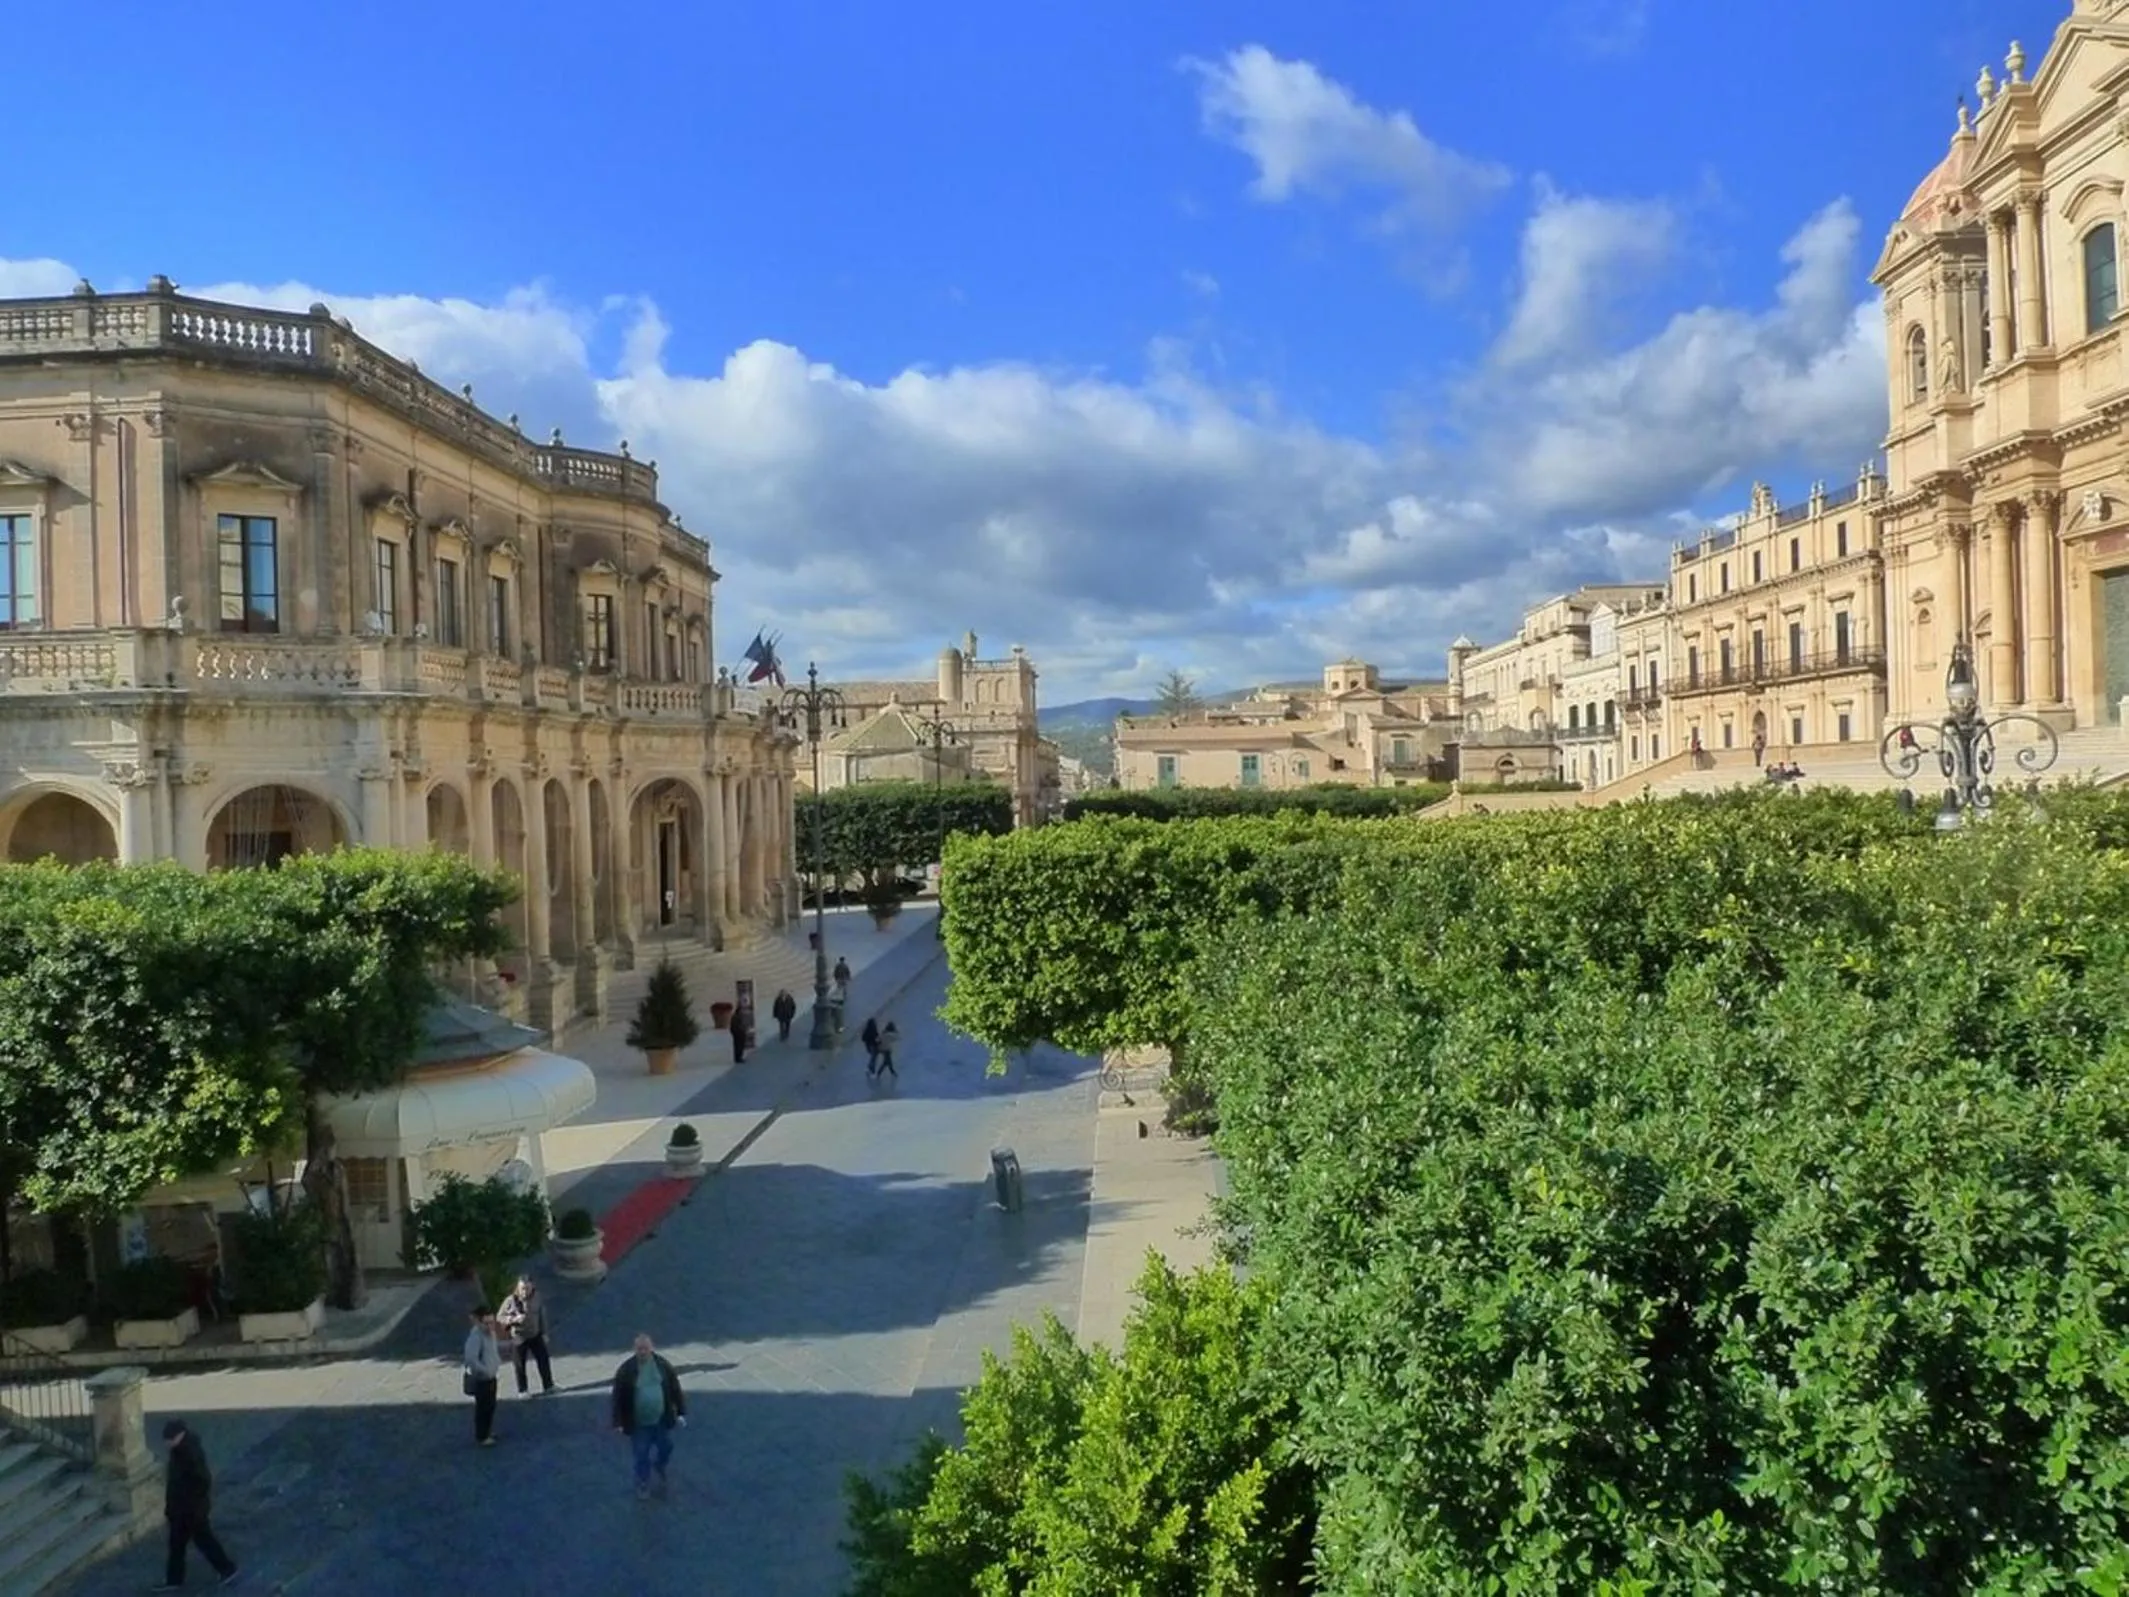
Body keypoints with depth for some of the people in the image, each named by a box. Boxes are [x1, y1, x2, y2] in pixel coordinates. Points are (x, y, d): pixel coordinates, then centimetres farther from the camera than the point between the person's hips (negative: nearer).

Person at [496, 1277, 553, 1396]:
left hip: (535, 1335, 3)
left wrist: (544, 1333, 3)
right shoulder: (511, 1301, -19)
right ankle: (522, 1391, 25)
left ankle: (548, 1386, 26)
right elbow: (499, 1317, -11)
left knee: (543, 1360, 9)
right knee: (520, 1365, 8)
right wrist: (514, 1319, -27)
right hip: (518, 1337, -3)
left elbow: (542, 1315, 1)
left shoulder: (537, 1297, -11)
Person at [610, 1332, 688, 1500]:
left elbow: (675, 1388, 0)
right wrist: (618, 1422, -10)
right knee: (642, 1455, 9)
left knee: (665, 1449, 16)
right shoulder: (626, 1370, -15)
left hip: (661, 1420, 2)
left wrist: (681, 1412, -1)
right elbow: (618, 1397, -9)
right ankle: (643, 1484, 32)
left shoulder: (663, 1365, -7)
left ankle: (660, 1468, 48)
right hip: (638, 1424, -2)